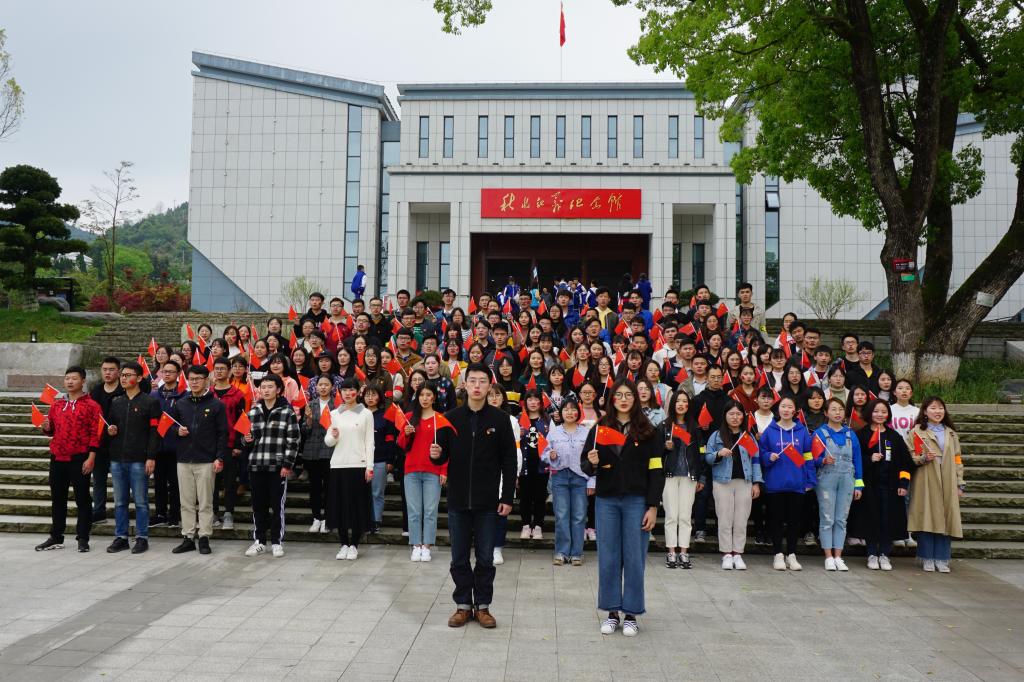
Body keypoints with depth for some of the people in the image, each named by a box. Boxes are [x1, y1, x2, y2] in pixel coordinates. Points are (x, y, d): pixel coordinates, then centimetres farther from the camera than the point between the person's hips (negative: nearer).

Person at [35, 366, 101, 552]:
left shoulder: (91, 405, -6)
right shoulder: (56, 404, 12)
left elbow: (95, 434, -9)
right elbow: (52, 430, 21)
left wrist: (91, 458, -15)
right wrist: (46, 427, -2)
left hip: (79, 459, -6)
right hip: (57, 458, 6)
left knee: (82, 498, 0)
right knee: (57, 498, 12)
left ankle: (83, 538, 6)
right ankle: (56, 537, 22)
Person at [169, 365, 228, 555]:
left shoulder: (216, 405, -1)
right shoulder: (180, 404, 10)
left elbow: (223, 433, -3)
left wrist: (220, 458, -9)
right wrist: (177, 431, -3)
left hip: (206, 461, -4)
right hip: (184, 460, 4)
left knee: (205, 502, 1)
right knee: (186, 502, 8)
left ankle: (204, 538, 7)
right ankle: (188, 538, 15)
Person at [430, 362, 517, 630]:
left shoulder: (500, 419, -2)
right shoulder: (451, 418, 3)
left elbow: (509, 461, -1)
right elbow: (443, 456, 8)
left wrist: (508, 497, -5)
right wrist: (436, 455, -16)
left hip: (487, 501, -1)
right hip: (457, 499, 2)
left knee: (485, 558, 8)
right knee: (459, 558, 9)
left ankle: (482, 605, 21)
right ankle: (463, 605, 22)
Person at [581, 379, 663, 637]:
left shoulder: (648, 432, 1)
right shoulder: (599, 429, 7)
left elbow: (656, 471, -1)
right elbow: (587, 468, 8)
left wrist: (653, 507, -7)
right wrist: (591, 463, -16)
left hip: (636, 502, -2)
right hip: (606, 501, 2)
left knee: (634, 558, 3)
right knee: (608, 558, 6)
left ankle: (631, 614, 15)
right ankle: (612, 612, 18)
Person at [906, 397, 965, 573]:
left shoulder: (951, 434, 17)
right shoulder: (917, 432, 3)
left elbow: (957, 460, 17)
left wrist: (960, 484, 11)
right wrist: (923, 458, -19)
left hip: (947, 483, 4)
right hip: (925, 483, -4)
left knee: (945, 519, 0)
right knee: (927, 518, -5)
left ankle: (941, 559, 9)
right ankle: (927, 559, 5)